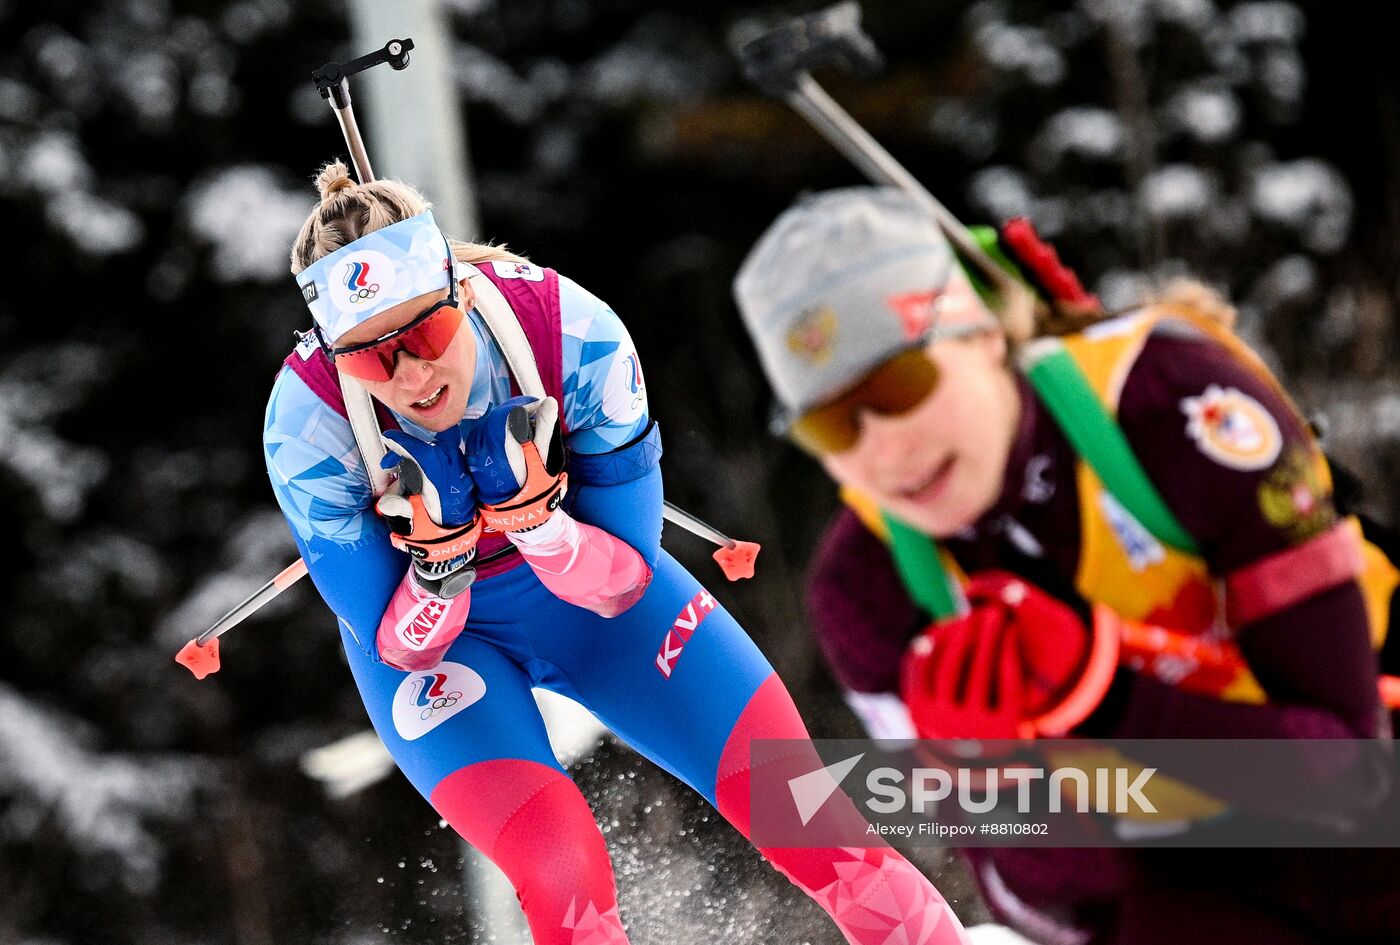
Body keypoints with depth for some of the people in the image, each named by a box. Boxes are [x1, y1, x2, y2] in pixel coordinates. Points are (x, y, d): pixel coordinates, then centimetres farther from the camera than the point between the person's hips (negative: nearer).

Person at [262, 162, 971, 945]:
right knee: (566, 880, -26)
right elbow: (400, 647, -19)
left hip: (585, 592, 1)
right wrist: (439, 551, -39)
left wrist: (529, 510, -38)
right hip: (431, 628, -1)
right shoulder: (310, 420, -29)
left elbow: (623, 587, -18)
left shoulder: (573, 334, -29)